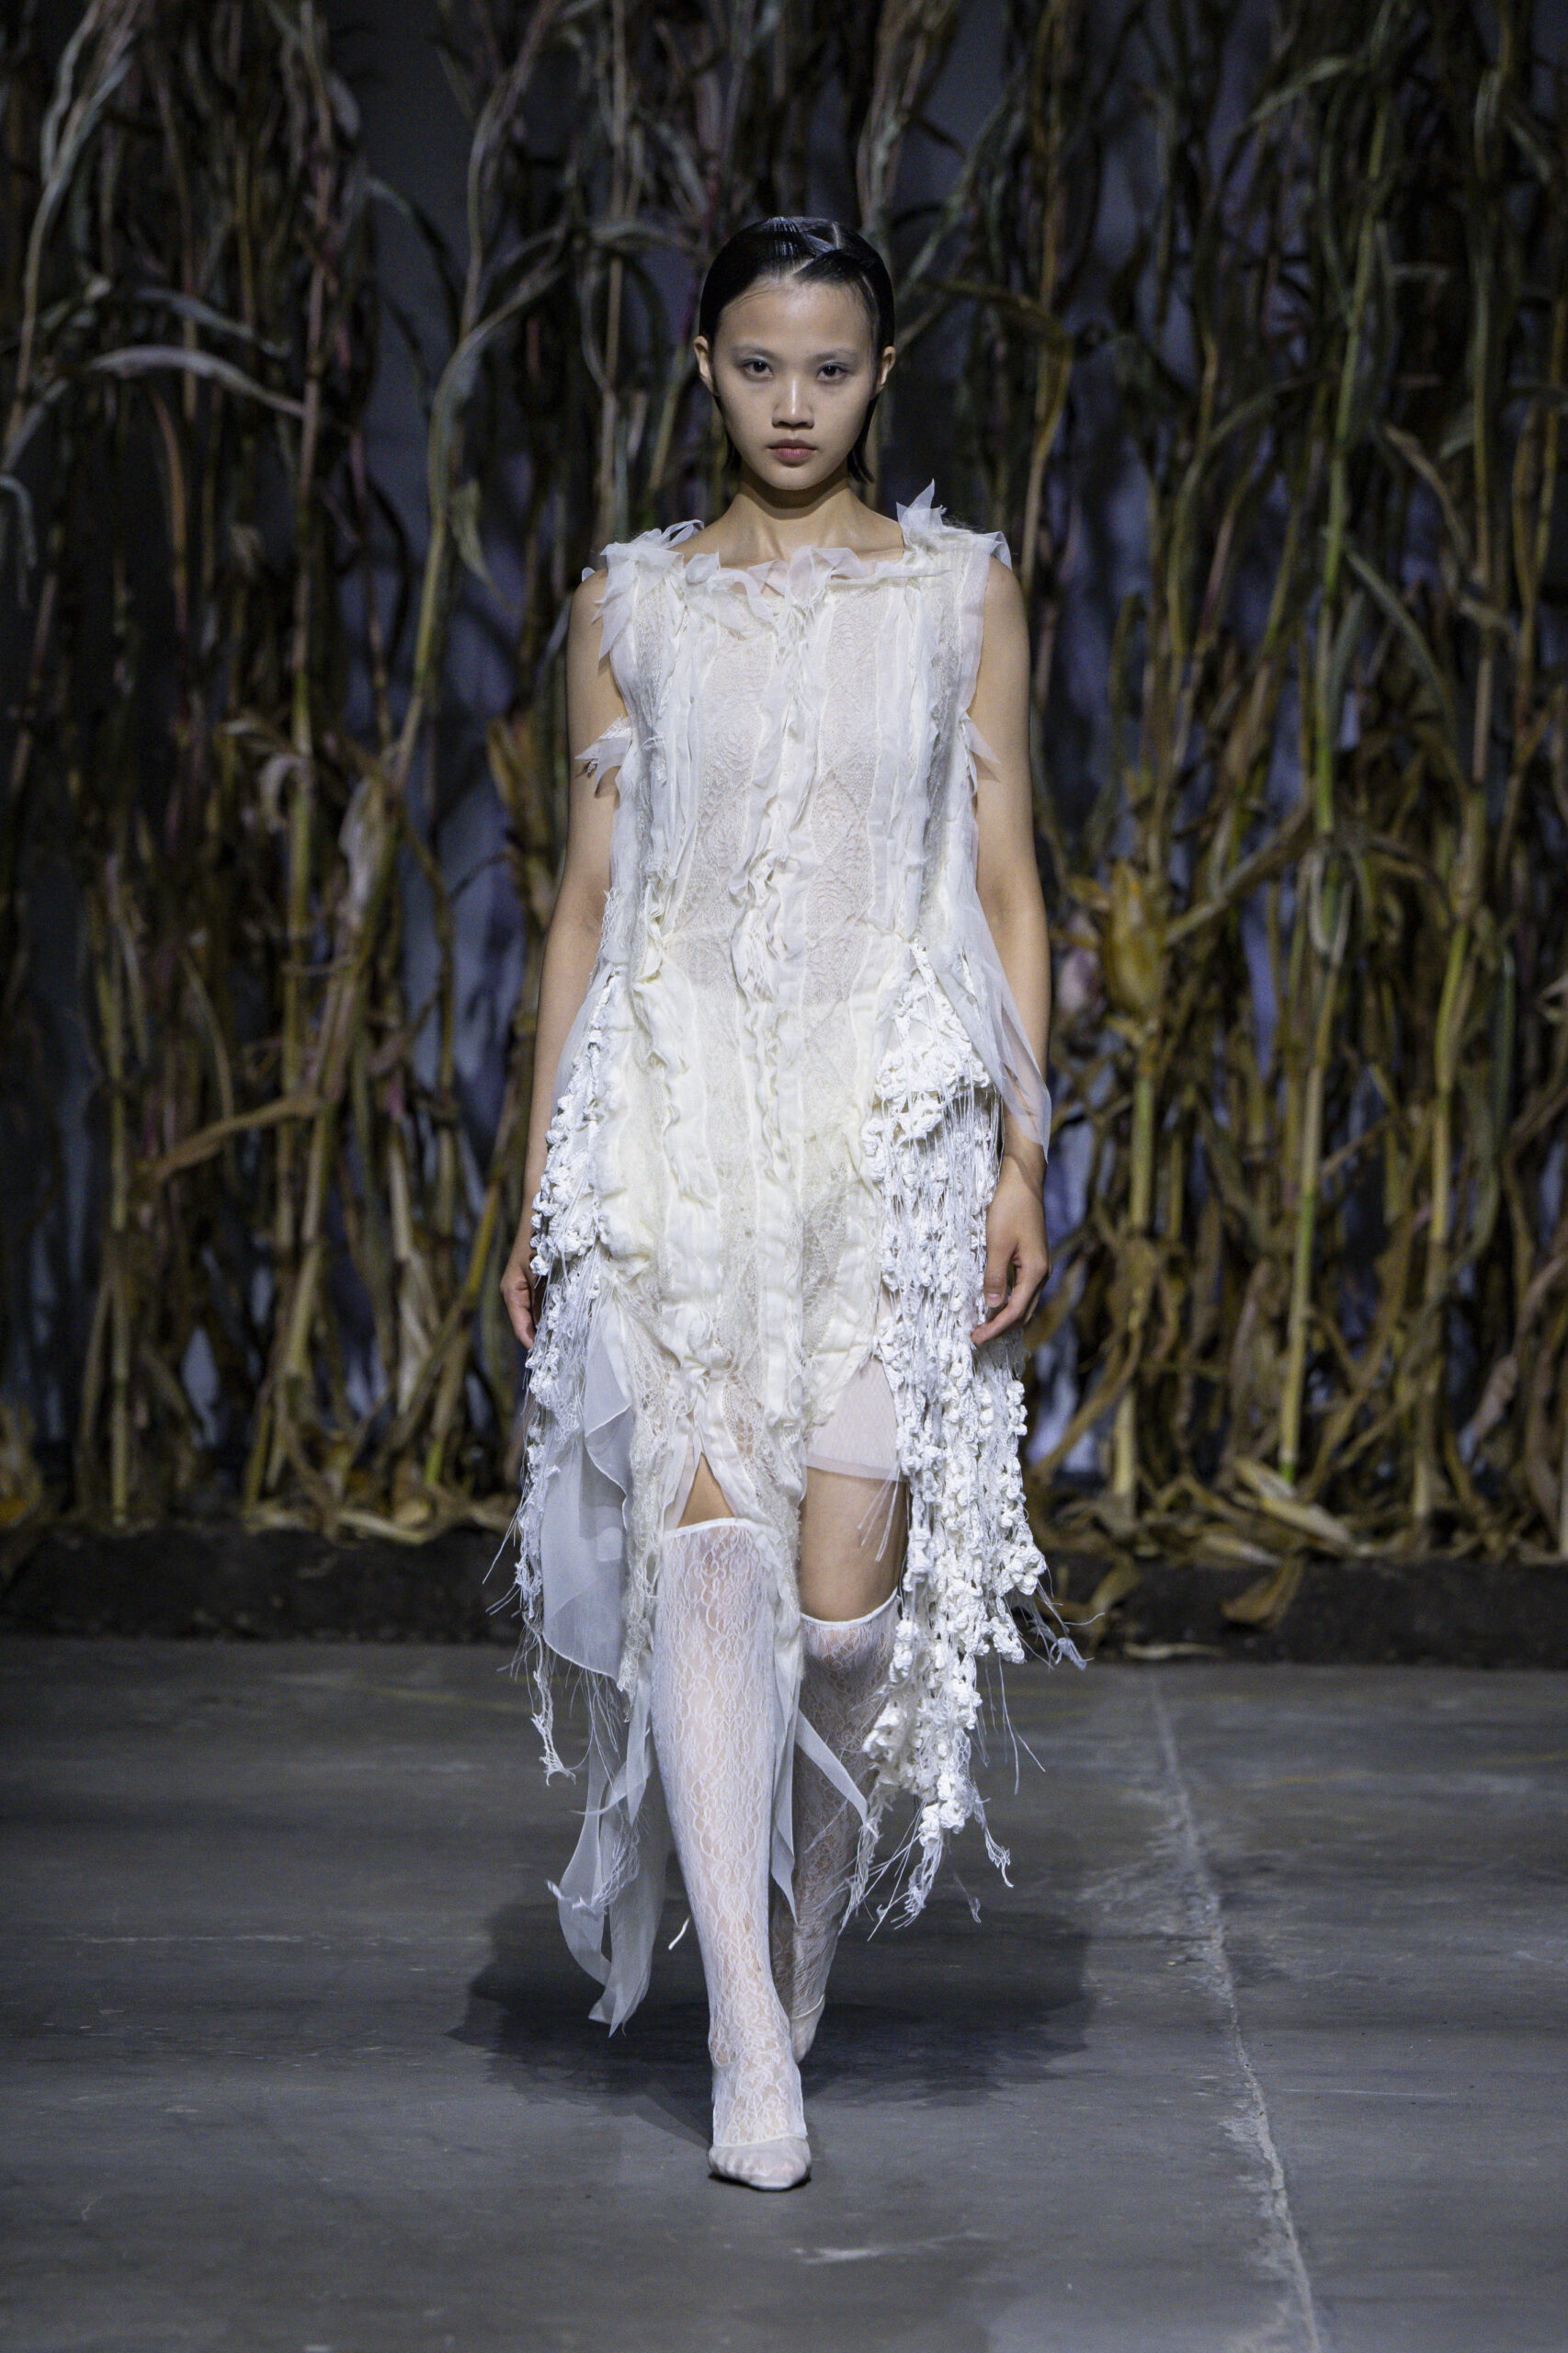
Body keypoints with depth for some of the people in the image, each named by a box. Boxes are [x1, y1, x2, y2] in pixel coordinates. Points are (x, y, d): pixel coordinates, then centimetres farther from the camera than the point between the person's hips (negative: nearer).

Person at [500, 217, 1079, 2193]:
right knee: (701, 1533, -12)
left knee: (848, 1567, -8)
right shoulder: (629, 605, 10)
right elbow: (584, 901, 11)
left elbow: (1007, 889, 7)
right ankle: (751, 2038, -9)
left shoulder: (962, 592, 8)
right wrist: (542, 1177, 7)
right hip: (672, 1113, 1)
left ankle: (812, 1878, 24)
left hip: (891, 1110, 0)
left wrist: (1021, 1152, -2)